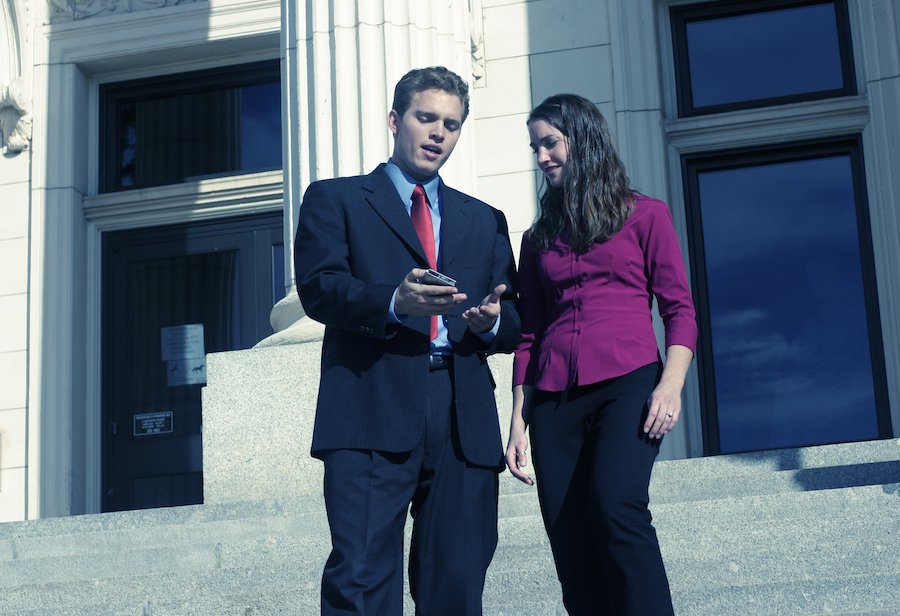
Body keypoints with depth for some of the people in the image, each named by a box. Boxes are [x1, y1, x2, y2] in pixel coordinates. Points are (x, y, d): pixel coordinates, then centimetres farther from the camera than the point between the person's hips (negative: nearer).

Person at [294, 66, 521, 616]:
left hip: (465, 420, 4)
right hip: (373, 412, -3)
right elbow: (318, 287, -2)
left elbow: (514, 323, 19)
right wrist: (394, 302, -20)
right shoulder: (335, 199, 15)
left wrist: (492, 321, -6)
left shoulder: (485, 220, 25)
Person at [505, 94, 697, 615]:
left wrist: (671, 385, -13)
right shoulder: (539, 237, 20)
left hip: (628, 382, -4)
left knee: (615, 505, -28)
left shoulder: (644, 215, 9)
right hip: (555, 400, 4)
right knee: (573, 551, -3)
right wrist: (518, 421, 11)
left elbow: (680, 309, 3)